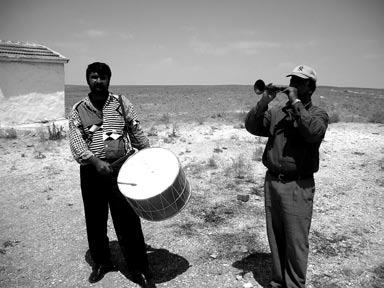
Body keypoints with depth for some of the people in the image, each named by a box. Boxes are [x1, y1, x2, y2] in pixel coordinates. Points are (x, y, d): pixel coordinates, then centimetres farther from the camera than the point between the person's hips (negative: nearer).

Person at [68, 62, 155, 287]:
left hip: (122, 168, -1)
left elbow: (138, 133, 9)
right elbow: (76, 143, -7)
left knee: (128, 221, -1)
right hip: (92, 172, 2)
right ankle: (101, 262, 35)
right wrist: (95, 161, -24)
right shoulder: (78, 111, 5)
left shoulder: (122, 103, 6)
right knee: (95, 221, 13)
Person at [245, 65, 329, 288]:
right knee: (275, 239, 16)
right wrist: (265, 100, -11)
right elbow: (251, 126, -1)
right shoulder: (276, 112, 10)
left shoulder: (318, 114, 0)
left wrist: (296, 102, -18)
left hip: (298, 186, -4)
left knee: (296, 242, 2)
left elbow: (315, 132, -22)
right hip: (272, 181, 4)